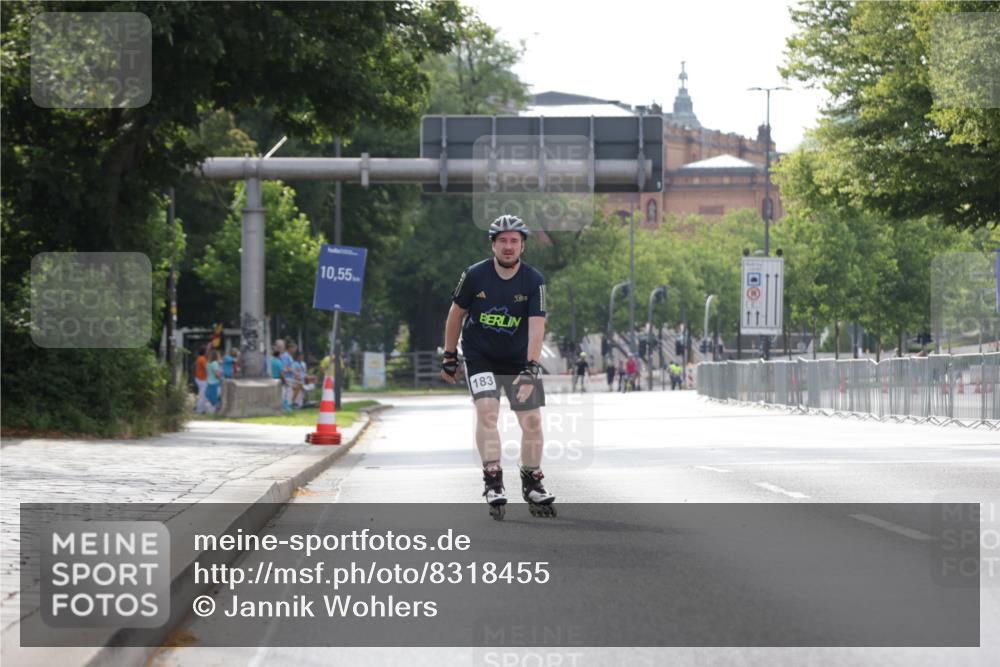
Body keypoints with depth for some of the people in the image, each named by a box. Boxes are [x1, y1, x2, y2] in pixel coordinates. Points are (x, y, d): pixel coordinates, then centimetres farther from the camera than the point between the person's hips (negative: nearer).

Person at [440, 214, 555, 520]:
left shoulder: (533, 281, -13)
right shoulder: (475, 275, -12)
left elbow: (536, 325, -21)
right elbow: (456, 313, 1)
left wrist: (532, 366, -32)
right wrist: (449, 357, 4)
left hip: (518, 359, 1)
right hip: (480, 357, -1)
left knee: (532, 420, -2)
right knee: (487, 411, -21)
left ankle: (532, 484, 16)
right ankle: (493, 482, -19)